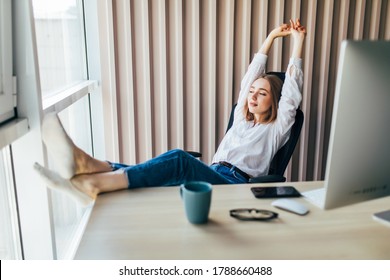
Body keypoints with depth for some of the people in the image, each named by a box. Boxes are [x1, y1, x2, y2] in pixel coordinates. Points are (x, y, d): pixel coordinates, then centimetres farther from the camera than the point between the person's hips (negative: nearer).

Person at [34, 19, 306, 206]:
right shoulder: (242, 118, 29)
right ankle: (87, 164, -49)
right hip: (211, 175, 6)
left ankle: (91, 184, -51)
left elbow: (292, 90, 8)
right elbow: (251, 76, 31)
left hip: (236, 185, -6)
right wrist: (272, 36, 35)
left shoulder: (277, 128, 15)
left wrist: (298, 41, 12)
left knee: (179, 160, -36)